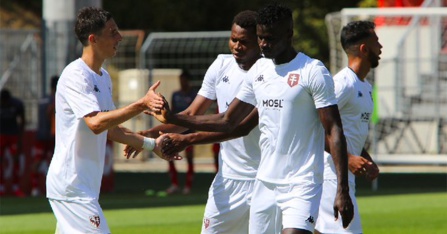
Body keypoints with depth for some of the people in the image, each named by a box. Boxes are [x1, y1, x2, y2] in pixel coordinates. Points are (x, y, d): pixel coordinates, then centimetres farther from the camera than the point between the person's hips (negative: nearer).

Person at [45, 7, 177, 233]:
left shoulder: (103, 77, 15)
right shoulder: (76, 75, -16)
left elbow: (110, 129, 22)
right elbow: (96, 123, -29)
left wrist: (152, 144, 17)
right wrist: (141, 105, -34)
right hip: (71, 187, -10)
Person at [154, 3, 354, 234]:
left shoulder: (313, 72, -9)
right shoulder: (259, 70, 11)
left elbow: (334, 131, -12)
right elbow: (228, 121, 17)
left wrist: (342, 191, -19)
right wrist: (171, 118, 11)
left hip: (301, 186, -7)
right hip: (264, 182, 7)